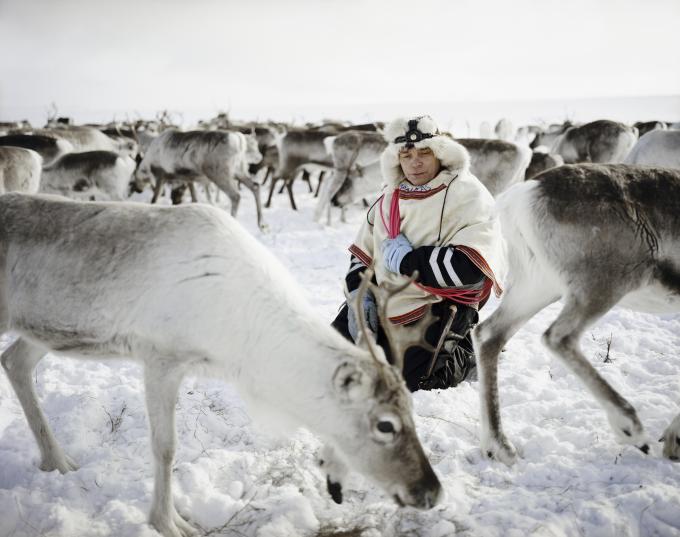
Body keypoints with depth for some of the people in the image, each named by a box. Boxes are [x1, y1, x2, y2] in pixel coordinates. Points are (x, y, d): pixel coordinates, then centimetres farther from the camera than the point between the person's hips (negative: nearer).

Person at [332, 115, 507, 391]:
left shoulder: (467, 195, -13)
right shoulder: (390, 197, 10)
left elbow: (470, 266, -27)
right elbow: (362, 252, 17)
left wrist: (406, 259, -19)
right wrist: (359, 295, 0)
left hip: (437, 308, -7)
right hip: (382, 299, 7)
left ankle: (460, 360, 7)